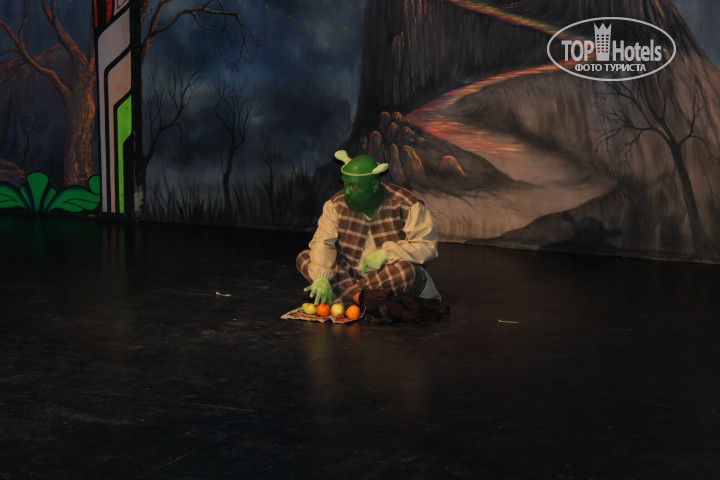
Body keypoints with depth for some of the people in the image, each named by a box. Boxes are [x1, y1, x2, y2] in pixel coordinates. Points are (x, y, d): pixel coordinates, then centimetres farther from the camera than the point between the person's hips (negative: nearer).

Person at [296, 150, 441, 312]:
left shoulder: (406, 205, -14)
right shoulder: (337, 204, -5)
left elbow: (428, 246, -16)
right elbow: (323, 242, -15)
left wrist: (386, 253, -25)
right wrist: (321, 277, -32)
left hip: (392, 276, -4)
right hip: (350, 273, 4)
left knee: (407, 271, -38)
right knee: (304, 258, -15)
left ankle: (343, 293, -22)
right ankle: (360, 298, -29)